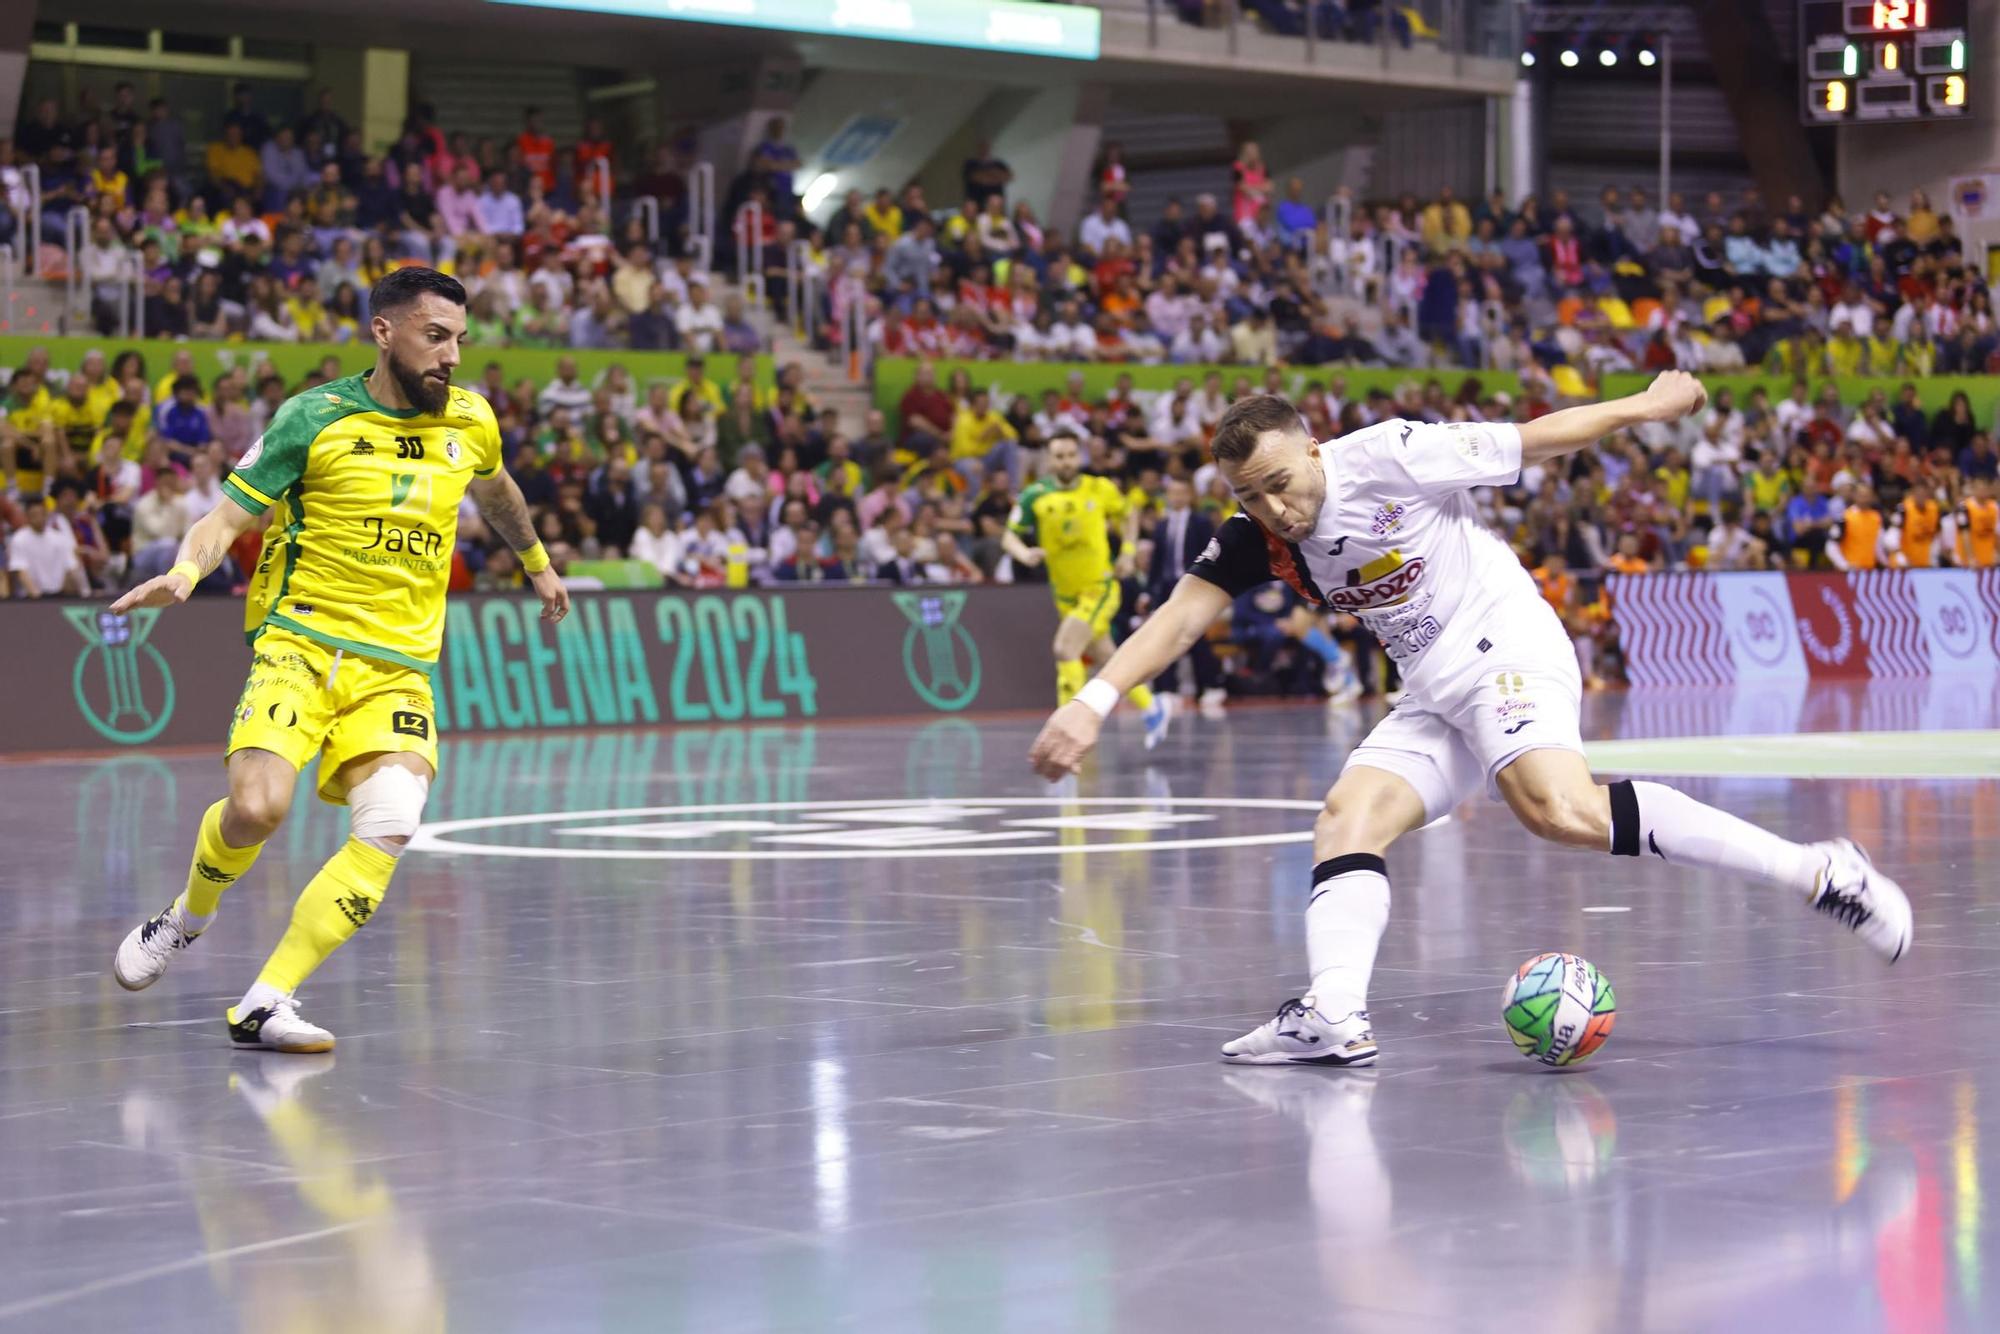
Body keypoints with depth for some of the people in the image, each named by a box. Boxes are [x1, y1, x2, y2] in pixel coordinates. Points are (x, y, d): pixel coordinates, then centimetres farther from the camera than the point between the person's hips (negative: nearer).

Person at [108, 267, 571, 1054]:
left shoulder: (469, 421, 9)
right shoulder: (313, 419, -3)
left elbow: (496, 490, 32)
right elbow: (227, 518, -2)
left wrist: (536, 563, 46)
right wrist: (185, 573, -23)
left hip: (397, 670, 4)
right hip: (300, 643, -3)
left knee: (389, 828, -19)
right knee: (256, 808, -24)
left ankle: (265, 1004, -14)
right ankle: (187, 917, 11)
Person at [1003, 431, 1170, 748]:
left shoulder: (1100, 489, -7)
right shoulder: (1035, 496, -7)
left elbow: (1129, 514, 12)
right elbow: (1009, 536, -7)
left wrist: (1128, 552, 0)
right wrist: (1025, 553, -28)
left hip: (1100, 588, -3)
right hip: (1066, 594, 3)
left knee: (1065, 649, -23)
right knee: (1107, 661, 16)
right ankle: (1151, 708, 39)